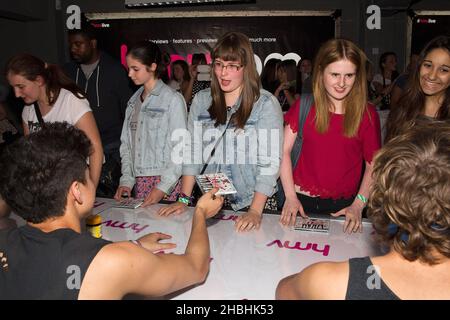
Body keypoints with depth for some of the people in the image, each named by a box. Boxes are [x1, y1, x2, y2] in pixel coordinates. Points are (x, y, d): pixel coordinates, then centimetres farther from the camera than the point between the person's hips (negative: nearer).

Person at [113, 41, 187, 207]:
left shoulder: (173, 99, -6)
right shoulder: (134, 101, 14)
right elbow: (126, 144, 13)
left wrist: (163, 187, -15)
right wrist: (126, 180, 2)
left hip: (167, 181, -5)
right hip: (139, 181, 5)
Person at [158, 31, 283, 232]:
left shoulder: (266, 104, -10)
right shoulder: (201, 100, 3)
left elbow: (270, 162, -14)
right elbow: (192, 152, 3)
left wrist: (255, 211, -22)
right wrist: (184, 199, -4)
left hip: (253, 201, -3)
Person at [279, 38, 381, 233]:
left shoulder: (367, 114, -2)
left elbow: (373, 165, 1)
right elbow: (284, 151, -3)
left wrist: (358, 205, -8)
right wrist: (291, 197, -7)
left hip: (343, 206, 0)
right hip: (302, 201, 0)